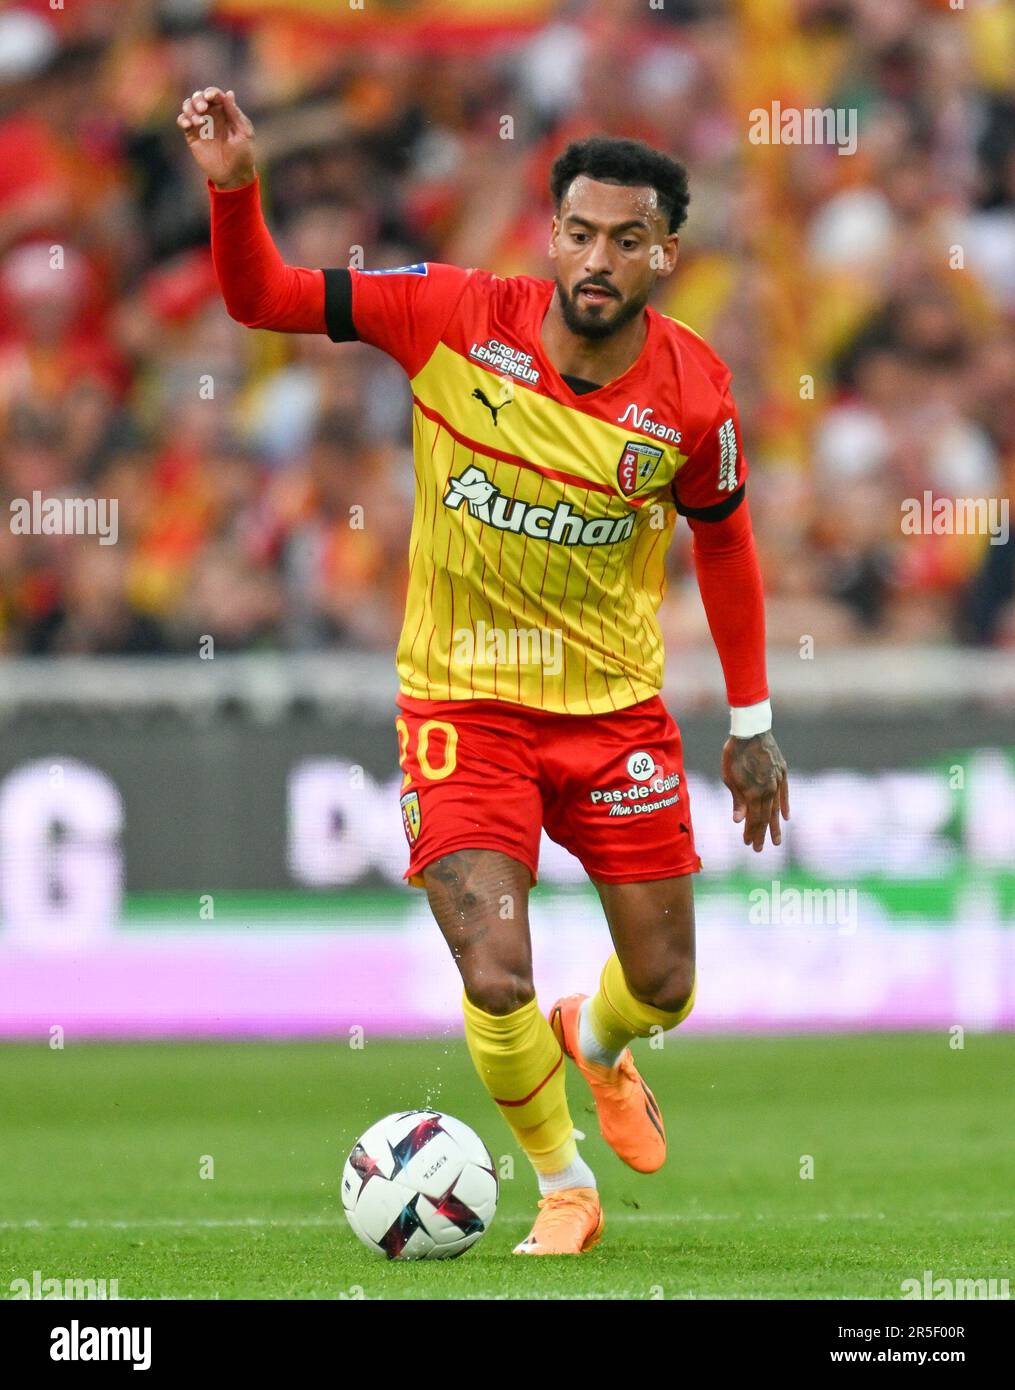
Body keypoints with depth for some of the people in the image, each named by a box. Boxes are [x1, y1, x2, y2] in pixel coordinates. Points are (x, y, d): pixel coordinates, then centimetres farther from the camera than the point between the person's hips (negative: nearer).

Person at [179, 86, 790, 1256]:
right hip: (462, 702, -2)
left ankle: (593, 1041, 48)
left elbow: (723, 543, 6)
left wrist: (751, 727, 11)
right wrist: (232, 188, -30)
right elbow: (262, 298, -11)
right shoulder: (456, 318, -16)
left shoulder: (691, 393, -11)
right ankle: (564, 1192, 15)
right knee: (496, 982, -13)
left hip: (616, 707, 2)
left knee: (663, 988, 9)